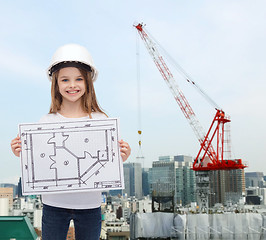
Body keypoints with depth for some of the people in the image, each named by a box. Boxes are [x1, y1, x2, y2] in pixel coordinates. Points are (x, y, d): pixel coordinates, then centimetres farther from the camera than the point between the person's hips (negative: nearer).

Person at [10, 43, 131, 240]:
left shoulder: (100, 120, -3)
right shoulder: (46, 122, -1)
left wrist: (120, 159, -20)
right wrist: (23, 154, -14)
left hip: (89, 204, 0)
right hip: (54, 205, 1)